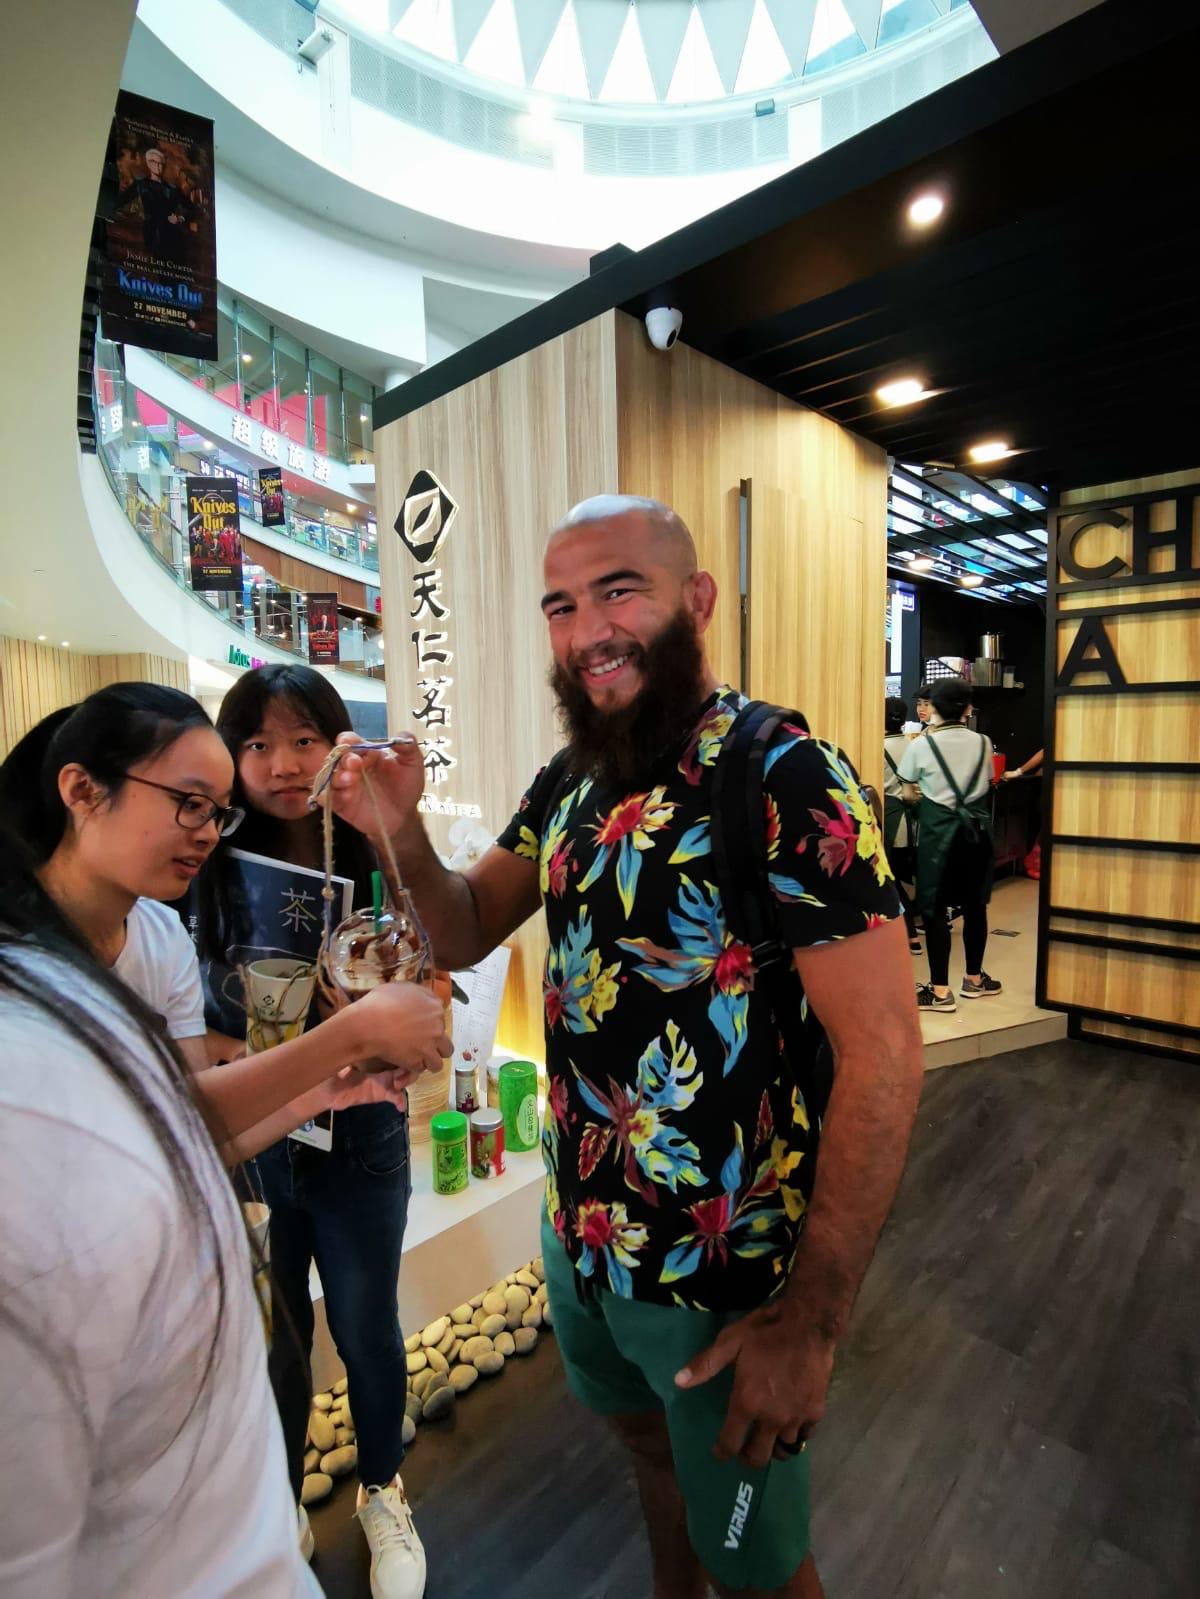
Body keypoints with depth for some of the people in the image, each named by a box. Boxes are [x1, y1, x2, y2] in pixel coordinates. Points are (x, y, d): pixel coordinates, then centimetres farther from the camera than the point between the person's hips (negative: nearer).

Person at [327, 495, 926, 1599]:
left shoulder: (785, 780, -23)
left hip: (724, 1276, -6)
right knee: (650, 1445, 32)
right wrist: (404, 835, -15)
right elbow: (464, 932, 4)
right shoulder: (572, 779, 0)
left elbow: (883, 1052, -23)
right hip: (580, 1235, 7)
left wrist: (814, 1320, -20)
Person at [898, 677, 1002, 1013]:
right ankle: (974, 979, 29)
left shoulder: (920, 746, -7)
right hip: (976, 829, 4)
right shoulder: (983, 743, 3)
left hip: (938, 831, -4)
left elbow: (909, 794, 2)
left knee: (935, 910, 1)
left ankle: (940, 991, 3)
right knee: (975, 906, 14)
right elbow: (986, 785, 15)